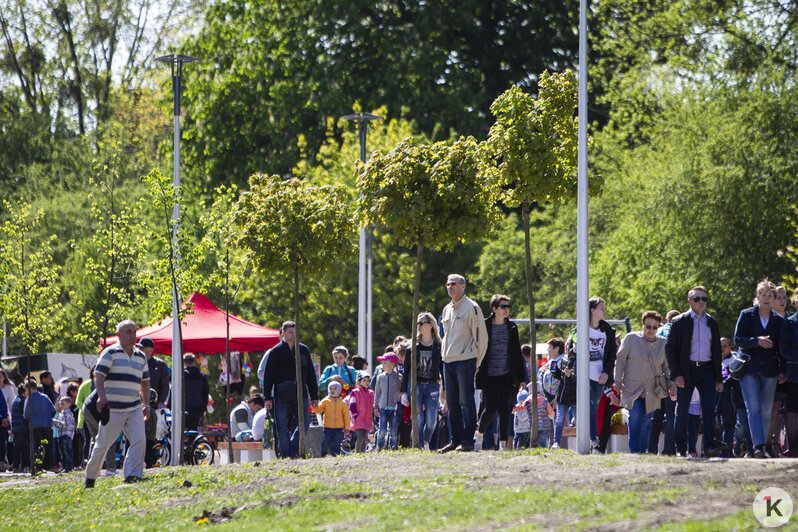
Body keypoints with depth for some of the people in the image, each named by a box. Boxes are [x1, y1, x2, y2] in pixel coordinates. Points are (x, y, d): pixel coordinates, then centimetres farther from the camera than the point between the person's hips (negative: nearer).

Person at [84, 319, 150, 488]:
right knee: (103, 443, 1)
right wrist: (101, 396, -25)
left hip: (134, 408, 5)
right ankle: (90, 477, 16)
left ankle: (133, 474, -14)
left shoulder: (141, 357, 16)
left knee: (139, 439, -14)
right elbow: (99, 376, -10)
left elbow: (145, 382, 24)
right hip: (113, 408, -5)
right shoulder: (110, 353, -2)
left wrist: (146, 404, 16)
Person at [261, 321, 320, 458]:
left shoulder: (304, 350, 13)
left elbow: (311, 375, 17)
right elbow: (268, 376, 2)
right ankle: (287, 456, 2)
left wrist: (314, 396, 13)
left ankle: (293, 449, 13)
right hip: (281, 396, -2)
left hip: (301, 395, 2)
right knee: (282, 427, -3)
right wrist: (268, 398, -5)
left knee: (304, 424, -6)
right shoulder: (276, 352, 4)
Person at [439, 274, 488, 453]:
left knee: (466, 401, -9)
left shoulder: (471, 308, -5)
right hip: (448, 361, 7)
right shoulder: (447, 309, 18)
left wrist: (476, 363, -3)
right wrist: (445, 355, 16)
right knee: (452, 403, 7)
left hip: (465, 360, -7)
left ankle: (467, 440, -9)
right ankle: (455, 440, 11)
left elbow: (481, 337, -5)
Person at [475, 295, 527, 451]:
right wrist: (476, 372, -5)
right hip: (489, 375, -2)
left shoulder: (512, 327, 9)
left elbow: (517, 354, 12)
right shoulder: (484, 326, -1)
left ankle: (502, 443, -2)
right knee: (491, 409, -5)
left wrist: (522, 378, 9)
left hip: (506, 375, 2)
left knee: (504, 409, -5)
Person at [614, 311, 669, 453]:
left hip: (652, 391, 3)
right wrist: (618, 380, -2)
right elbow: (620, 359, 5)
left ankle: (643, 450, 8)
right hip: (632, 387, -3)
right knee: (635, 415, -18)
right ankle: (634, 450, -14)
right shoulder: (631, 339, 2)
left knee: (647, 420, 0)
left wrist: (670, 385, 11)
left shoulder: (663, 343, 10)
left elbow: (667, 366, 18)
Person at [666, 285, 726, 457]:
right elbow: (670, 348, -2)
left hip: (707, 369, 3)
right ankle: (681, 448, 7)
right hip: (686, 370, -3)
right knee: (682, 410, 0)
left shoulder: (712, 323, 14)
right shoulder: (679, 322, 2)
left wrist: (718, 378, 13)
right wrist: (676, 374, -12)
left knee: (709, 407, -11)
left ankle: (709, 446, -17)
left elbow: (717, 351, 18)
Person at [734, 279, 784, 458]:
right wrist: (757, 341, -19)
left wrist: (782, 370, 4)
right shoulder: (746, 315, 3)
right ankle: (758, 445, -20)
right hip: (749, 369, -2)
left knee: (766, 410, 3)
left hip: (769, 369, 3)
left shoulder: (778, 320, 10)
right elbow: (737, 339, -4)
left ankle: (761, 446, 9)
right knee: (753, 408, -13)